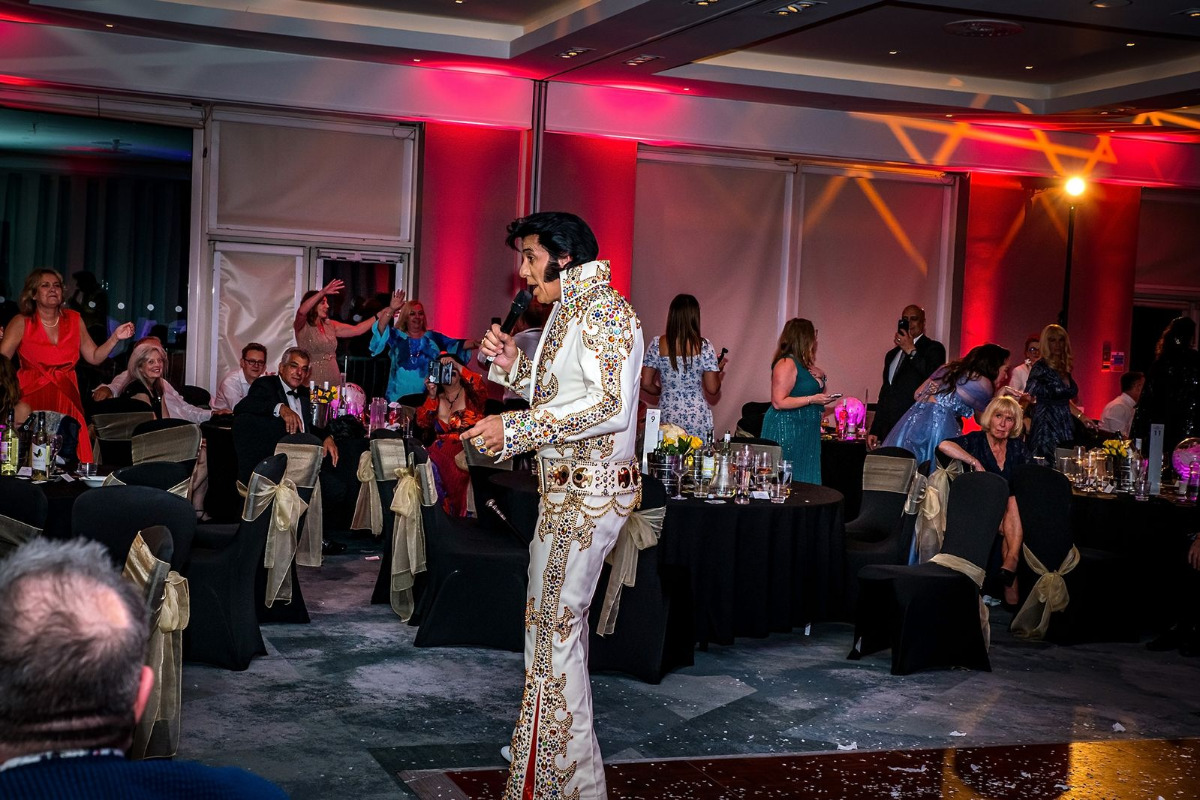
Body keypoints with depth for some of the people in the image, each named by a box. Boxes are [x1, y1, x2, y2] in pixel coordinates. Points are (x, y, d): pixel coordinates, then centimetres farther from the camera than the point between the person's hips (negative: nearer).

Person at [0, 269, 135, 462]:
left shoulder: (74, 320, 10)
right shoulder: (22, 323, 0)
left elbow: (94, 357, 12)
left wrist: (115, 337, 1)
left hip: (66, 401, 3)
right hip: (32, 399, -2)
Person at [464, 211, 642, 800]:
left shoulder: (603, 309, -15)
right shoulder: (568, 310, 17)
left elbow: (609, 404, -26)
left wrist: (516, 429, -26)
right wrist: (513, 366, 5)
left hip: (589, 492, -11)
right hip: (568, 490, 11)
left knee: (555, 626, -8)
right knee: (556, 621, 18)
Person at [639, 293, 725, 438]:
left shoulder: (657, 344, -3)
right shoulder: (703, 346, -7)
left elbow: (646, 384, -1)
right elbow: (712, 389, -6)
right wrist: (719, 371, 14)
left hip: (667, 416, 2)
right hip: (698, 418, -2)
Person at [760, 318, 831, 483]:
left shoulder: (804, 364, 13)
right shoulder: (787, 364, -15)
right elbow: (779, 402, -21)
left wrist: (820, 378, 7)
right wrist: (812, 399, -21)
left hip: (805, 432, 10)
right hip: (786, 431, -9)